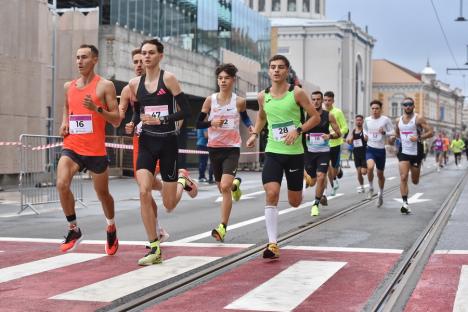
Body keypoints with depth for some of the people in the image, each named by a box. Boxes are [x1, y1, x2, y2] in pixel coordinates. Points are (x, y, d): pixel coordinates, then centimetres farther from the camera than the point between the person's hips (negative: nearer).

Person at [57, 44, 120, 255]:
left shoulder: (105, 86, -4)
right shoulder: (69, 86, 10)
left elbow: (116, 119, -6)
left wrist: (96, 108, -22)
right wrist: (64, 122, 9)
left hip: (95, 150, -3)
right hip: (71, 147, 3)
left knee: (102, 193, 11)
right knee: (62, 184, -21)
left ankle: (111, 228, 39)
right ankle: (74, 230, -4)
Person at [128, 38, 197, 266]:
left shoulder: (168, 79, -7)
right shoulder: (135, 84, 5)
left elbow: (186, 111, -11)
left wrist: (160, 120, -20)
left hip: (168, 143, -3)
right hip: (146, 143, 3)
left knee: (169, 205, 4)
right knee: (143, 192, -17)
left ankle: (183, 180, 40)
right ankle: (154, 249, -7)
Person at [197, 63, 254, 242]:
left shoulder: (239, 101, -1)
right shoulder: (210, 100, -1)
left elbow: (244, 117, 19)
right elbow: (198, 123, 1)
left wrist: (251, 126, 0)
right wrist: (211, 123, -18)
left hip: (232, 148, -3)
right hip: (214, 148, 3)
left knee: (225, 187, -19)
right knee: (222, 188, 15)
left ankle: (222, 227, -14)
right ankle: (235, 184, 52)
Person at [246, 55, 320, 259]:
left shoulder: (297, 93, -7)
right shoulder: (263, 96, 3)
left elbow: (316, 117, -4)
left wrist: (298, 130, -19)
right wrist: (255, 134, 7)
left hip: (294, 152, -2)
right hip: (272, 152, 2)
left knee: (294, 202, 8)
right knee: (271, 194, -17)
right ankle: (273, 244, -14)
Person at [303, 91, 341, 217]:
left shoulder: (329, 116, -3)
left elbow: (339, 133, 2)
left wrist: (330, 136, -17)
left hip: (324, 151, -1)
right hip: (309, 151, 1)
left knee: (321, 177, -18)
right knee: (312, 181, 8)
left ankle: (316, 204, -3)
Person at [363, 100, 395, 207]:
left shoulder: (386, 120, -7)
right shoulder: (367, 120, 1)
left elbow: (392, 132, -3)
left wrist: (384, 132, -21)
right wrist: (365, 135, 2)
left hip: (381, 150, -1)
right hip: (370, 149, 1)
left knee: (380, 174, 12)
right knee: (370, 167, -28)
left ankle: (381, 195, 34)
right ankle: (371, 188, -5)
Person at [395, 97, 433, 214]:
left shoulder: (419, 119, -8)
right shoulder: (399, 120, 6)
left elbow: (430, 132, -12)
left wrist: (419, 137, -25)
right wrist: (403, 139, 10)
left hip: (416, 152, -2)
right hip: (403, 152, 2)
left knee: (415, 181, 11)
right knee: (403, 177, -14)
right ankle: (405, 203, -13)